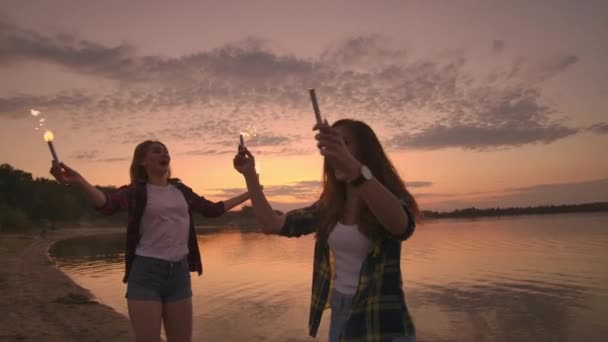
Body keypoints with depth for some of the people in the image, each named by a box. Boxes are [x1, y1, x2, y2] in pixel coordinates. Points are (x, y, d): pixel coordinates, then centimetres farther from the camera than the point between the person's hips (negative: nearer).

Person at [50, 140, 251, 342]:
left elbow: (212, 209, 21)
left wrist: (248, 194, 24)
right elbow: (108, 205, -24)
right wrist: (79, 181, -44)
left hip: (179, 272, 5)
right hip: (146, 272, -4)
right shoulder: (136, 190, -4)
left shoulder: (181, 190, 11)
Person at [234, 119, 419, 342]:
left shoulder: (392, 199, -14)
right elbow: (272, 225, 3)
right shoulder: (329, 207, 1)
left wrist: (354, 168, -54)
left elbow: (402, 225, -40)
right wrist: (250, 175, -5)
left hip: (382, 321, -5)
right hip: (339, 314, 5)